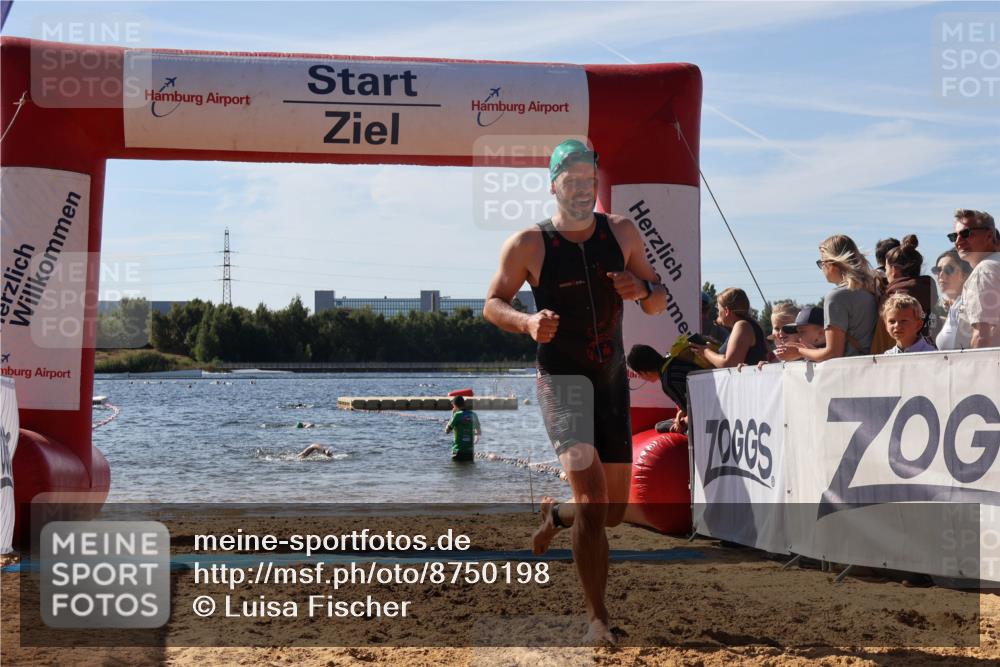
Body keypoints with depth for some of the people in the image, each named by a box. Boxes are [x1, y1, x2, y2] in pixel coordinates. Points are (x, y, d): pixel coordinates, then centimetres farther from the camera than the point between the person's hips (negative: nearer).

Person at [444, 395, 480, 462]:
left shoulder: (457, 415, -9)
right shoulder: (473, 415, 7)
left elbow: (447, 431, -2)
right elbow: (479, 432, 16)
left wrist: (452, 415, 4)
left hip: (459, 450, -5)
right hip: (470, 451, 5)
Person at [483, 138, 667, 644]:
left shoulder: (622, 233, 4)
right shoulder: (529, 245, -6)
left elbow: (659, 303, 9)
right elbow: (492, 303, 1)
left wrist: (642, 290, -15)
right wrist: (528, 323, -20)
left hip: (613, 383, 4)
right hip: (561, 382, -4)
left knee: (614, 511, 11)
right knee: (592, 498, -20)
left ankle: (555, 514, 45)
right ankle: (597, 617, -11)